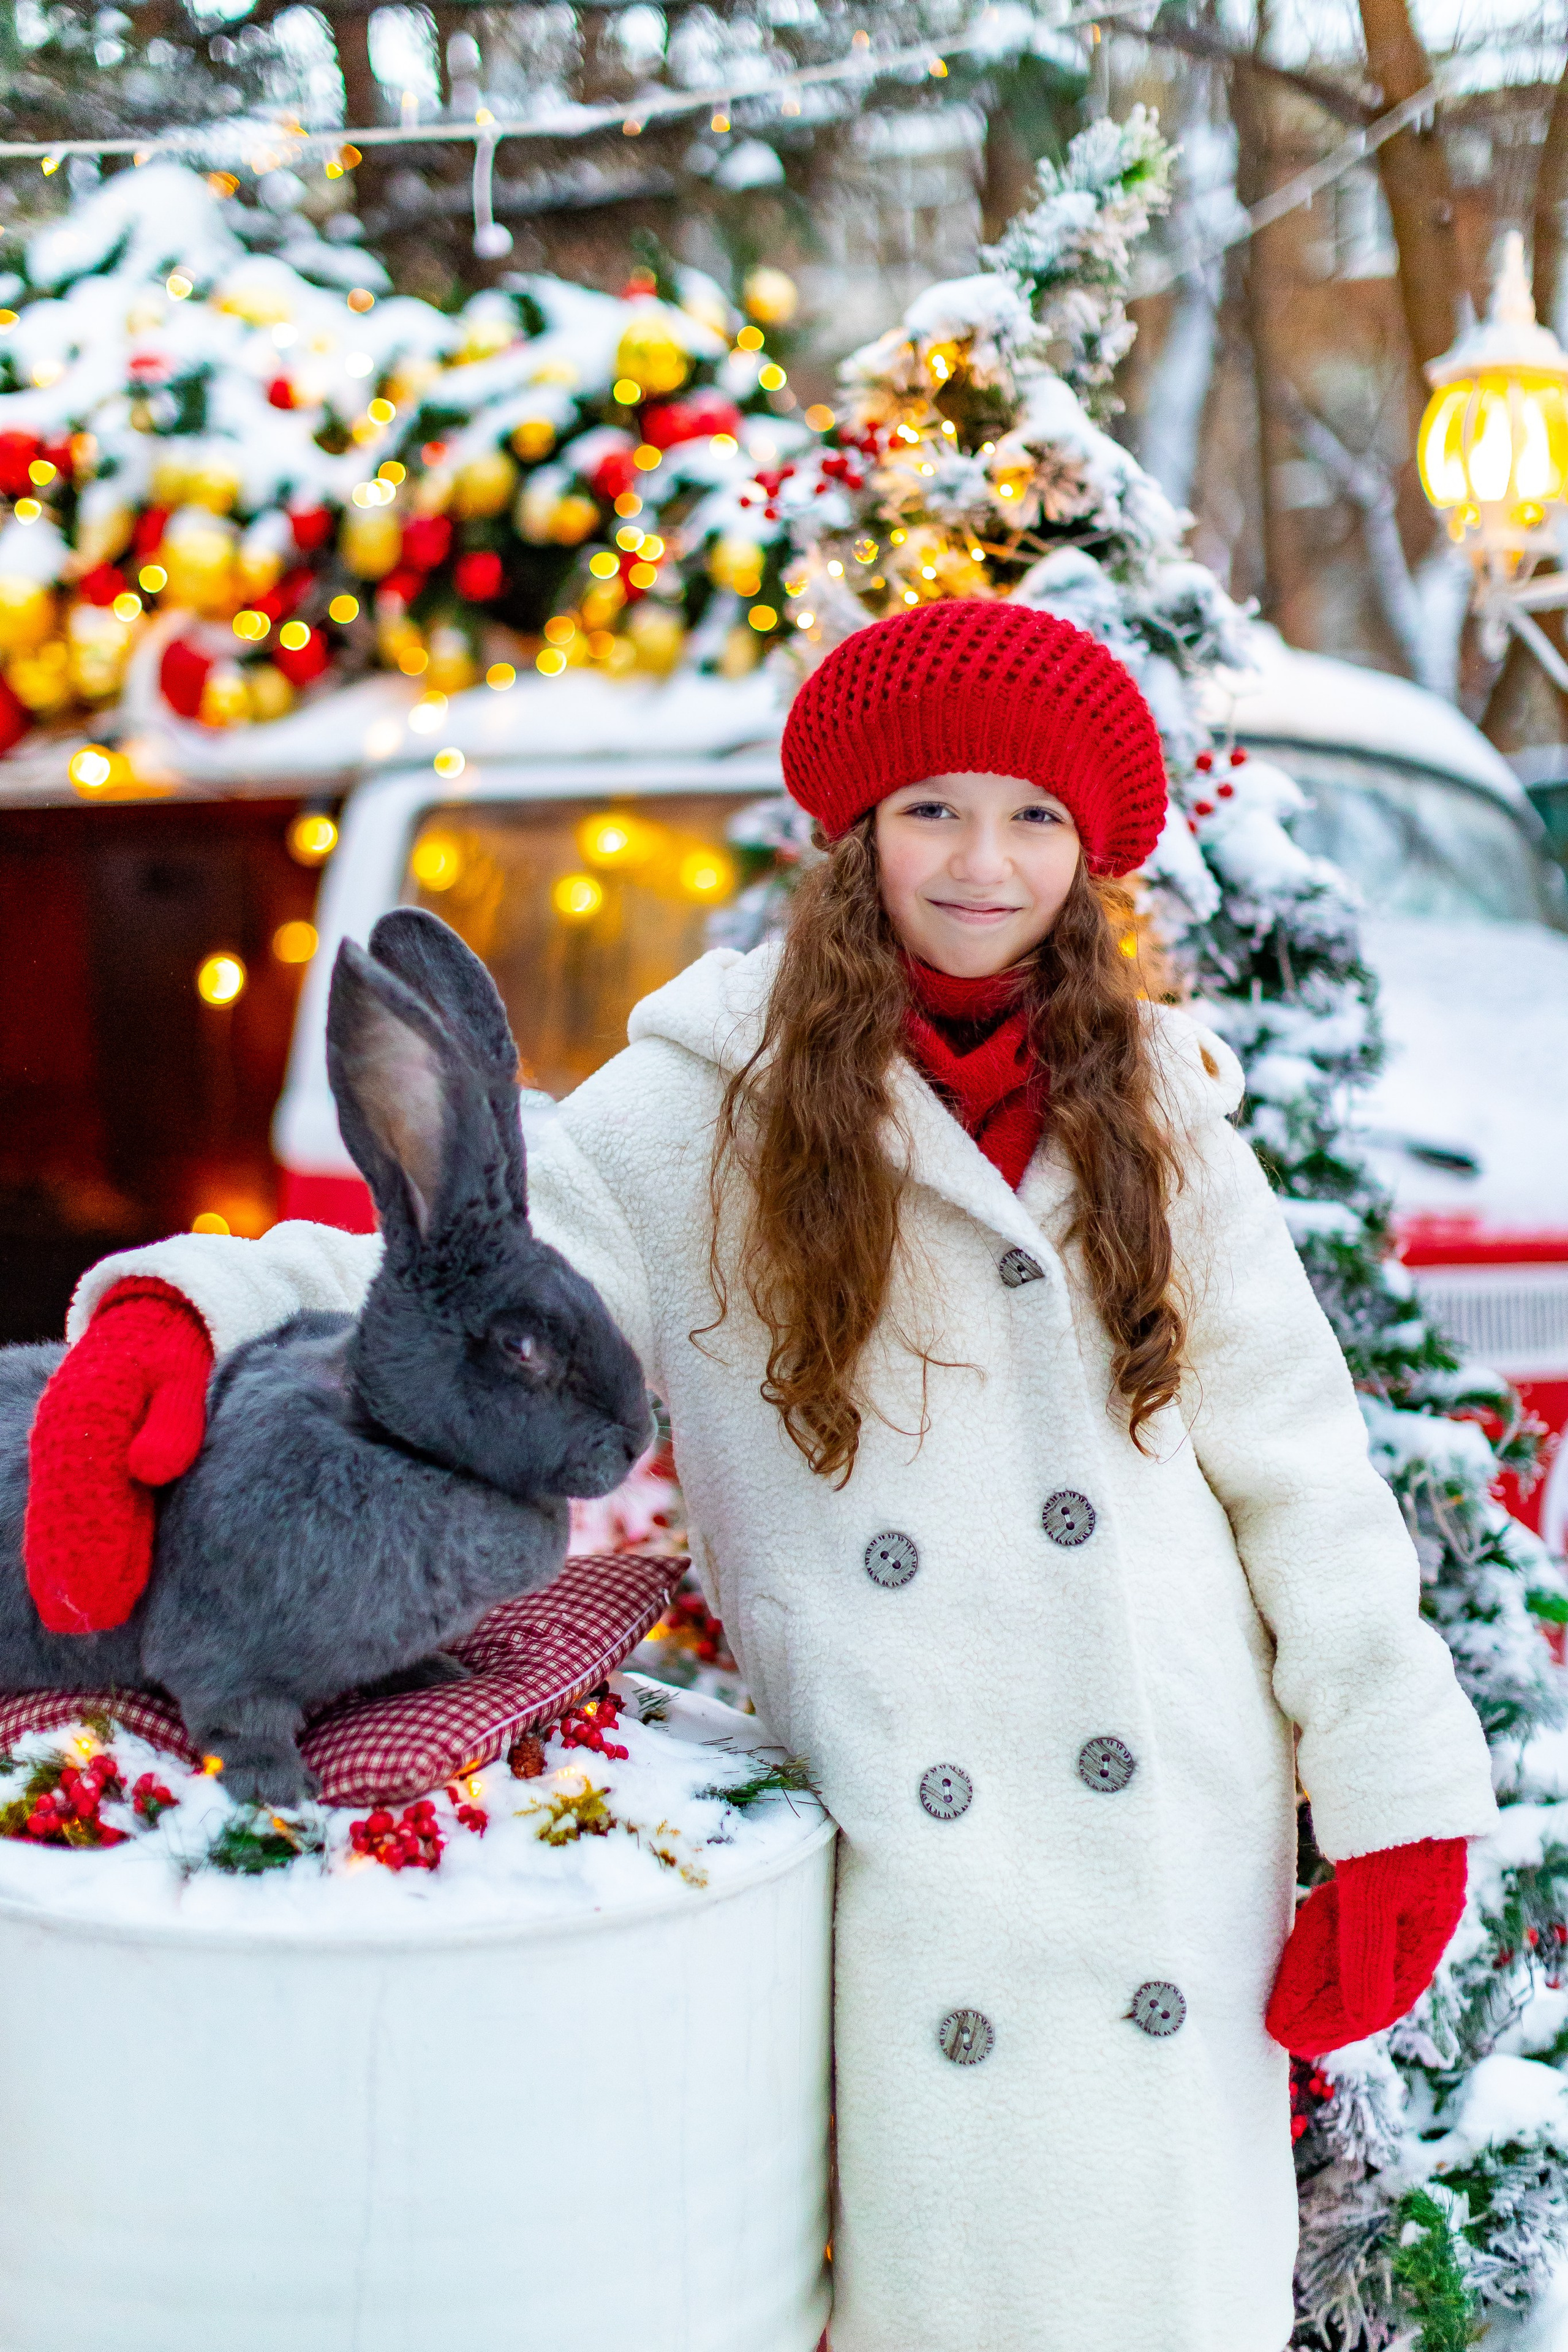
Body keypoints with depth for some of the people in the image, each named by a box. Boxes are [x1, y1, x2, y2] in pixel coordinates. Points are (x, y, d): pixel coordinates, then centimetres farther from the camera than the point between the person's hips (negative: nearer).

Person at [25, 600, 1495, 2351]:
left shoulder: (1152, 1113, 7)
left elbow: (1296, 1465, 7)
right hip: (904, 1860, -2)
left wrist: (1397, 1807, 4)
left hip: (1178, 1830, 2)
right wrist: (178, 1311, -23)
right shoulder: (710, 1108, 1)